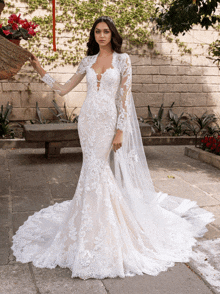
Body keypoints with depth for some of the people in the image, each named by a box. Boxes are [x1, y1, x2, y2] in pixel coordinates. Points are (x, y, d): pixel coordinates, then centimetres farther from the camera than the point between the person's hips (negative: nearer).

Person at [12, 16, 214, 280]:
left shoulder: (122, 59, 0)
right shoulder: (88, 61, 12)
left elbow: (125, 96, -6)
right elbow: (64, 89, 14)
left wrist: (120, 130, -12)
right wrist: (41, 71, 7)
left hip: (109, 122, -4)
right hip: (88, 121, 4)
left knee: (97, 171, -5)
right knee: (96, 171, 7)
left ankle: (101, 232, 8)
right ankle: (93, 227, 21)